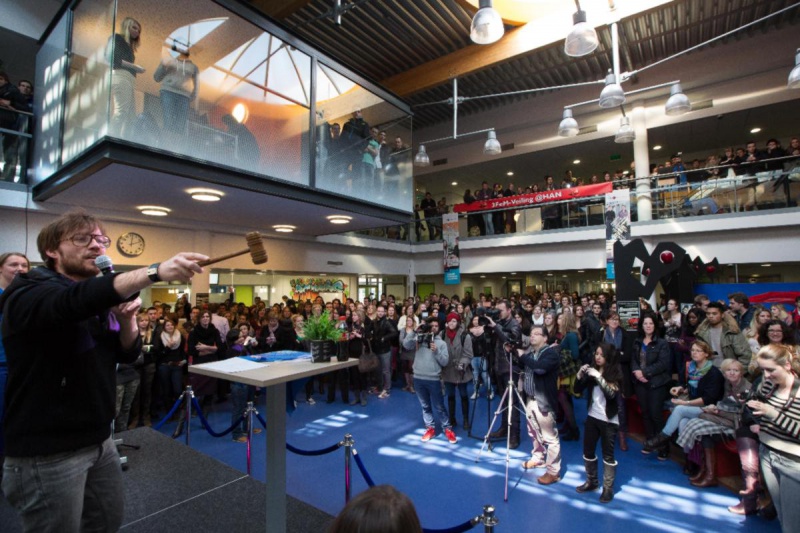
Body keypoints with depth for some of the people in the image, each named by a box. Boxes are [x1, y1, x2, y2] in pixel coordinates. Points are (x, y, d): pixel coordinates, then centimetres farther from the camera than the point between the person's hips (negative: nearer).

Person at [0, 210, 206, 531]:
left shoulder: (100, 299, 10)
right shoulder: (29, 294, -13)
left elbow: (128, 354, 7)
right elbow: (76, 301, -37)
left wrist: (126, 320, -13)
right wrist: (155, 272, -51)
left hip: (99, 441, 7)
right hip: (47, 452, -7)